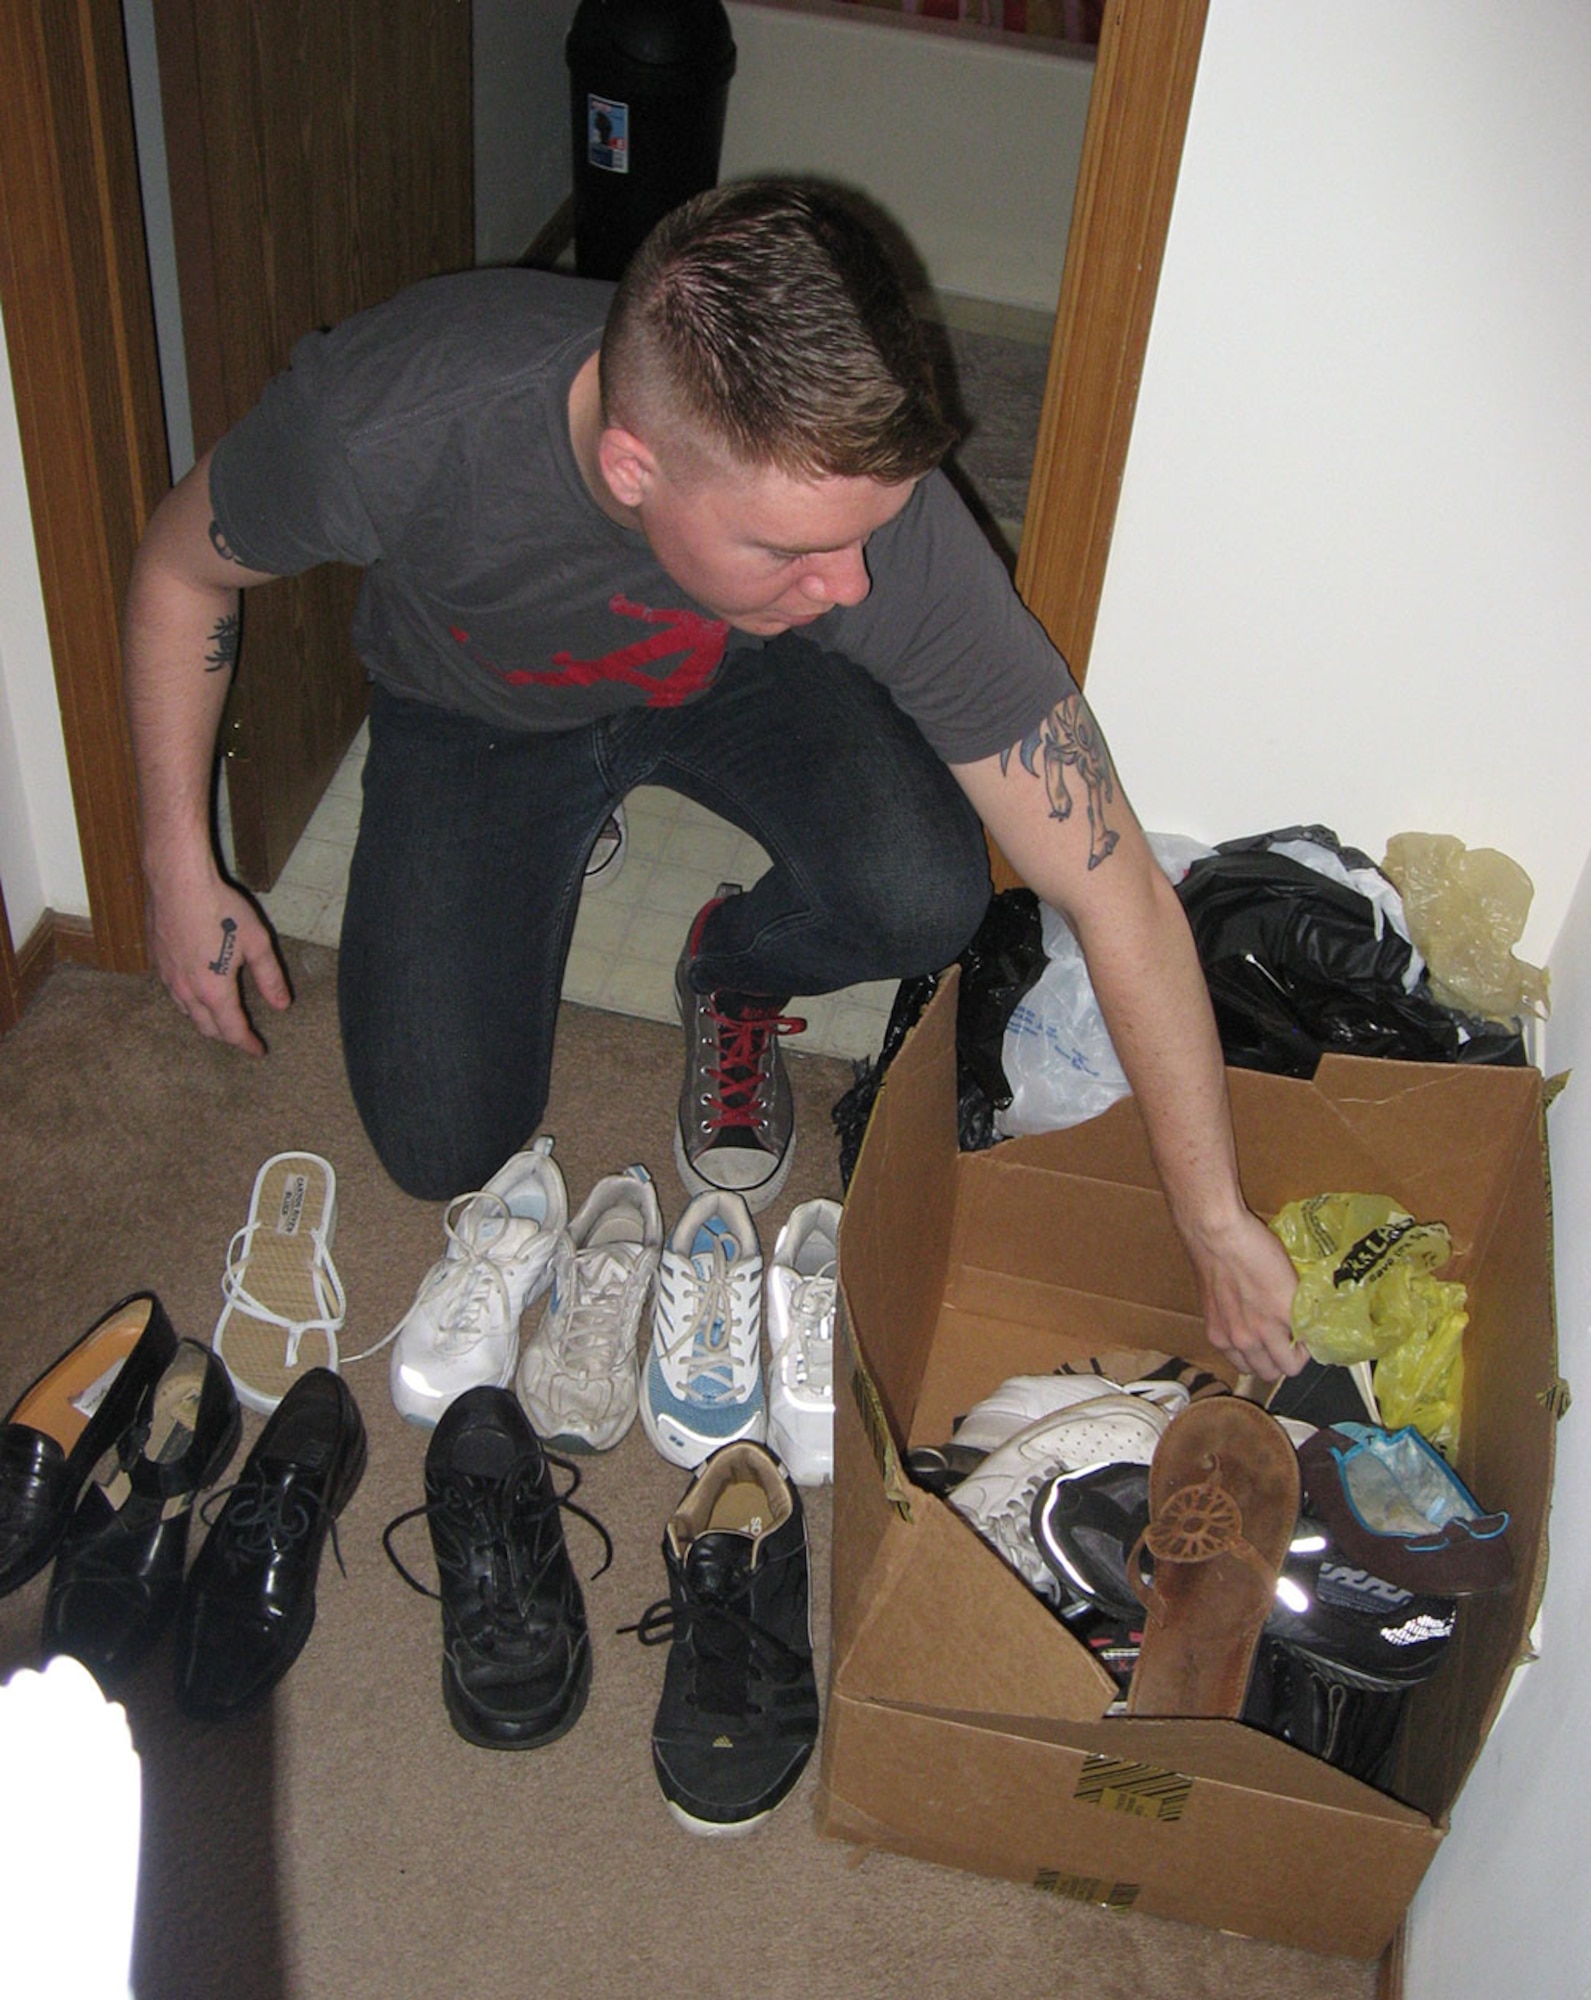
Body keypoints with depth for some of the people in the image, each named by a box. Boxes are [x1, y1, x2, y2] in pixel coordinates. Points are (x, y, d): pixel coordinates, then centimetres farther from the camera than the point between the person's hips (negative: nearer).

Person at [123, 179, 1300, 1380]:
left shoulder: (877, 506, -37)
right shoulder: (385, 422, -40)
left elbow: (1122, 898, -29)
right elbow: (183, 570, -13)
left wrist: (1217, 1227, -24)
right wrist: (181, 866, -11)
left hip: (739, 679, 0)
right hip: (476, 714, 1)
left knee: (922, 899, -31)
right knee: (446, 1151, -6)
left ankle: (735, 975, 7)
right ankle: (572, 819, 21)